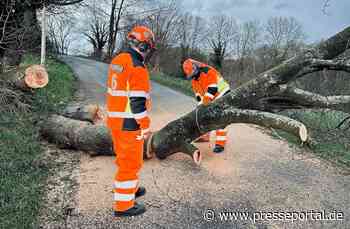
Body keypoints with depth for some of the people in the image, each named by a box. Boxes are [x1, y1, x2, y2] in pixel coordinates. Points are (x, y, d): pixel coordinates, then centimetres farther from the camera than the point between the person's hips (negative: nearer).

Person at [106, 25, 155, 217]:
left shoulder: (117, 60, 8)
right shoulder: (137, 68, -20)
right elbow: (138, 102, -23)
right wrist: (145, 126, -14)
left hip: (114, 119, 9)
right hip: (129, 123, -9)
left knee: (125, 157, 23)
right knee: (130, 163, 3)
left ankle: (130, 189, 42)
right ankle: (123, 205, 15)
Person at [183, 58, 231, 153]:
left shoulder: (207, 71, -24)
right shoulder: (194, 80, 4)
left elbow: (212, 88, -32)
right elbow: (197, 93, 5)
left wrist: (207, 99, -35)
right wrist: (202, 105, -6)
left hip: (222, 95, -9)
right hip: (211, 100, 9)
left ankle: (220, 144, -15)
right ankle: (204, 136, 32)